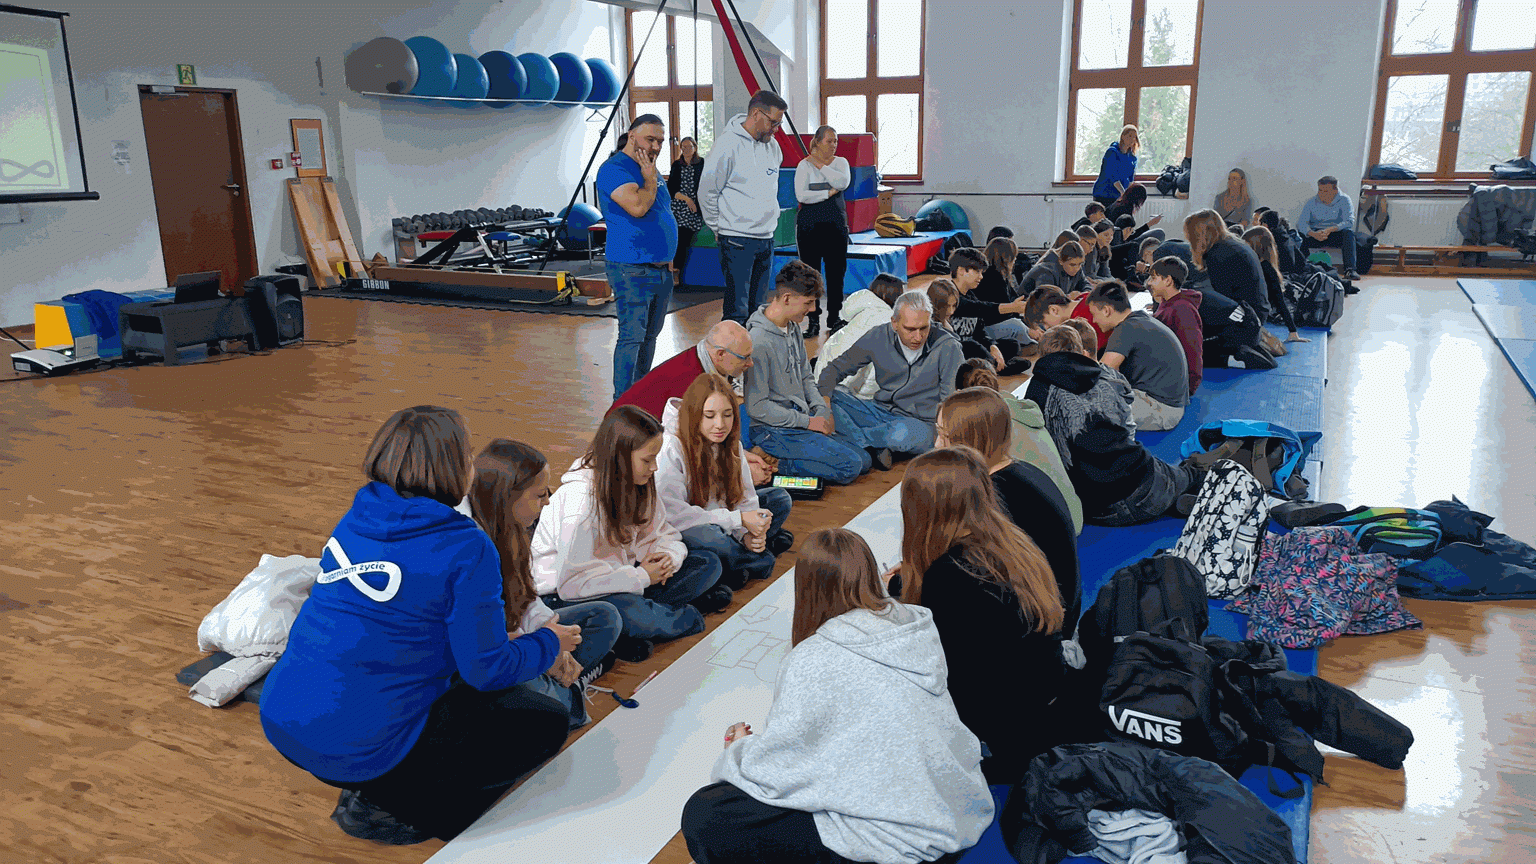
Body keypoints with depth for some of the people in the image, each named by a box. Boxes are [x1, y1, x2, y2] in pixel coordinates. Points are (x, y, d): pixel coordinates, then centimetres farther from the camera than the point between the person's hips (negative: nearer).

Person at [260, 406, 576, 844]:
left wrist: (491, 636, 24)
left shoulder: (356, 520, 7)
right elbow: (486, 668, -13)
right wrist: (549, 644, 8)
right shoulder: (467, 549, -16)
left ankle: (370, 790, 15)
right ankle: (390, 807, 0)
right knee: (548, 722, 5)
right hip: (359, 748, -8)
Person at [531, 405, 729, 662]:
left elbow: (664, 536, 8)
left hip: (617, 575, 8)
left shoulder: (638, 485, -2)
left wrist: (667, 556, -16)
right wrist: (640, 577, -23)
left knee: (708, 563, -3)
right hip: (560, 596, -8)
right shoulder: (581, 498, -25)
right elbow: (572, 583, -28)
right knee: (626, 611, -40)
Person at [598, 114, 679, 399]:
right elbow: (637, 206, -27)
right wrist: (650, 180, -11)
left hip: (661, 269, 9)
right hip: (632, 270, -9)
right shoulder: (614, 169, -11)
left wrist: (667, 257, 21)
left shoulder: (650, 169, 18)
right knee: (632, 336, -10)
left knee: (650, 335, 13)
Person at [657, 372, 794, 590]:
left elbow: (745, 497, 1)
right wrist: (739, 520, -30)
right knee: (702, 535, -39)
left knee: (780, 499, 1)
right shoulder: (671, 448, -24)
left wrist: (748, 535, -22)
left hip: (719, 526, 7)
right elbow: (671, 514, -30)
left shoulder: (730, 444, -2)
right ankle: (760, 560, -12)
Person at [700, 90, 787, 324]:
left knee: (758, 308, 12)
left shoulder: (772, 146, 12)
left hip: (767, 238, 7)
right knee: (737, 311, -7)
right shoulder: (728, 144, -11)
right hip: (737, 241, -7)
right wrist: (719, 228, -1)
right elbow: (706, 191, -7)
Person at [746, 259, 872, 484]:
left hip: (800, 421, 9)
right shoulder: (758, 343, -21)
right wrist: (808, 422, -16)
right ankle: (773, 464, -8)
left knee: (864, 460, 4)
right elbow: (756, 407, -21)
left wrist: (823, 412, 0)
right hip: (774, 430, -9)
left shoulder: (793, 328, 8)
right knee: (850, 467, -17)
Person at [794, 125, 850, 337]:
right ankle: (813, 321, 6)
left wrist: (821, 166, -12)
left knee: (836, 271, 3)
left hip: (836, 224, 2)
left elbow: (843, 182, -14)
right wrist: (828, 193, -9)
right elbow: (801, 195, -13)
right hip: (809, 225, -2)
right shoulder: (804, 165, -1)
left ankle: (834, 318, 13)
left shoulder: (840, 162, 8)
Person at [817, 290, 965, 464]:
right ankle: (872, 450, -25)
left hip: (921, 422, -4)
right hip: (881, 412, 4)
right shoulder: (878, 338, -4)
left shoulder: (947, 347, -12)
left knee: (903, 433, -40)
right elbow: (836, 368, 4)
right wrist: (823, 397, -17)